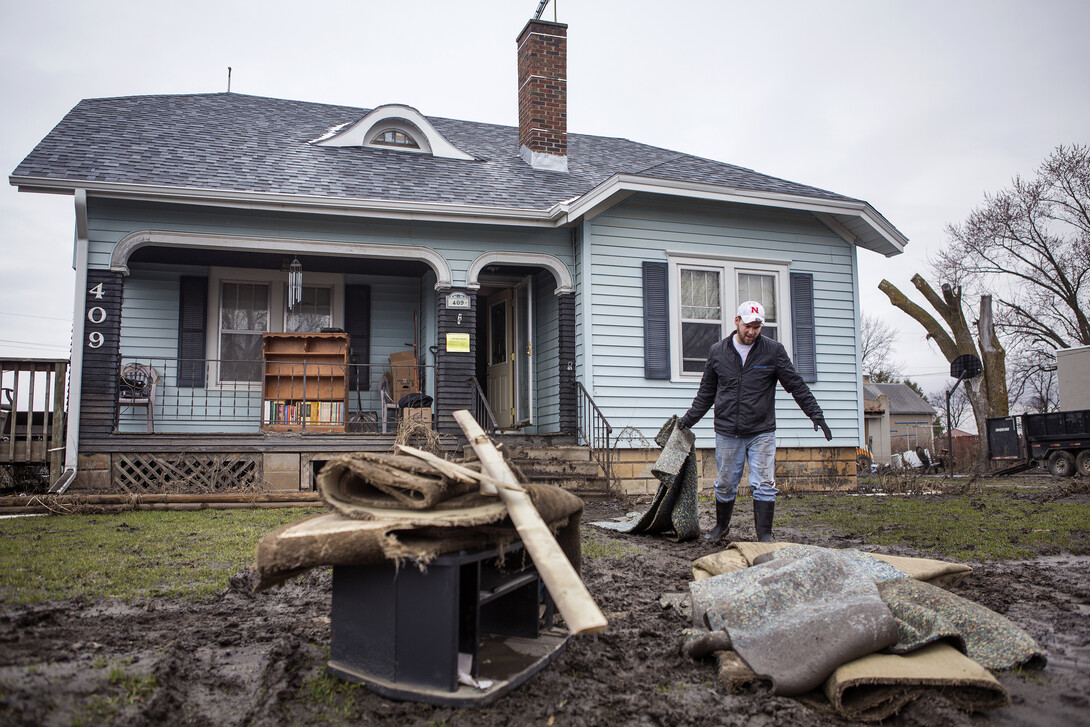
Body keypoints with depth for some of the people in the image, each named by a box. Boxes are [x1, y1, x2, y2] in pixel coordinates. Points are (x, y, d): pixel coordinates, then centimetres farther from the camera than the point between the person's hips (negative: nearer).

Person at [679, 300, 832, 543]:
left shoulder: (773, 350, -1)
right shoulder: (717, 351, 5)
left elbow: (796, 385, 2)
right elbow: (706, 392, 14)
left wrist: (815, 414, -3)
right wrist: (689, 419, 12)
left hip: (762, 433, -1)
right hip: (727, 433, 2)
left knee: (764, 485, -4)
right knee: (725, 484, 10)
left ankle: (765, 536, 6)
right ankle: (721, 525, 31)